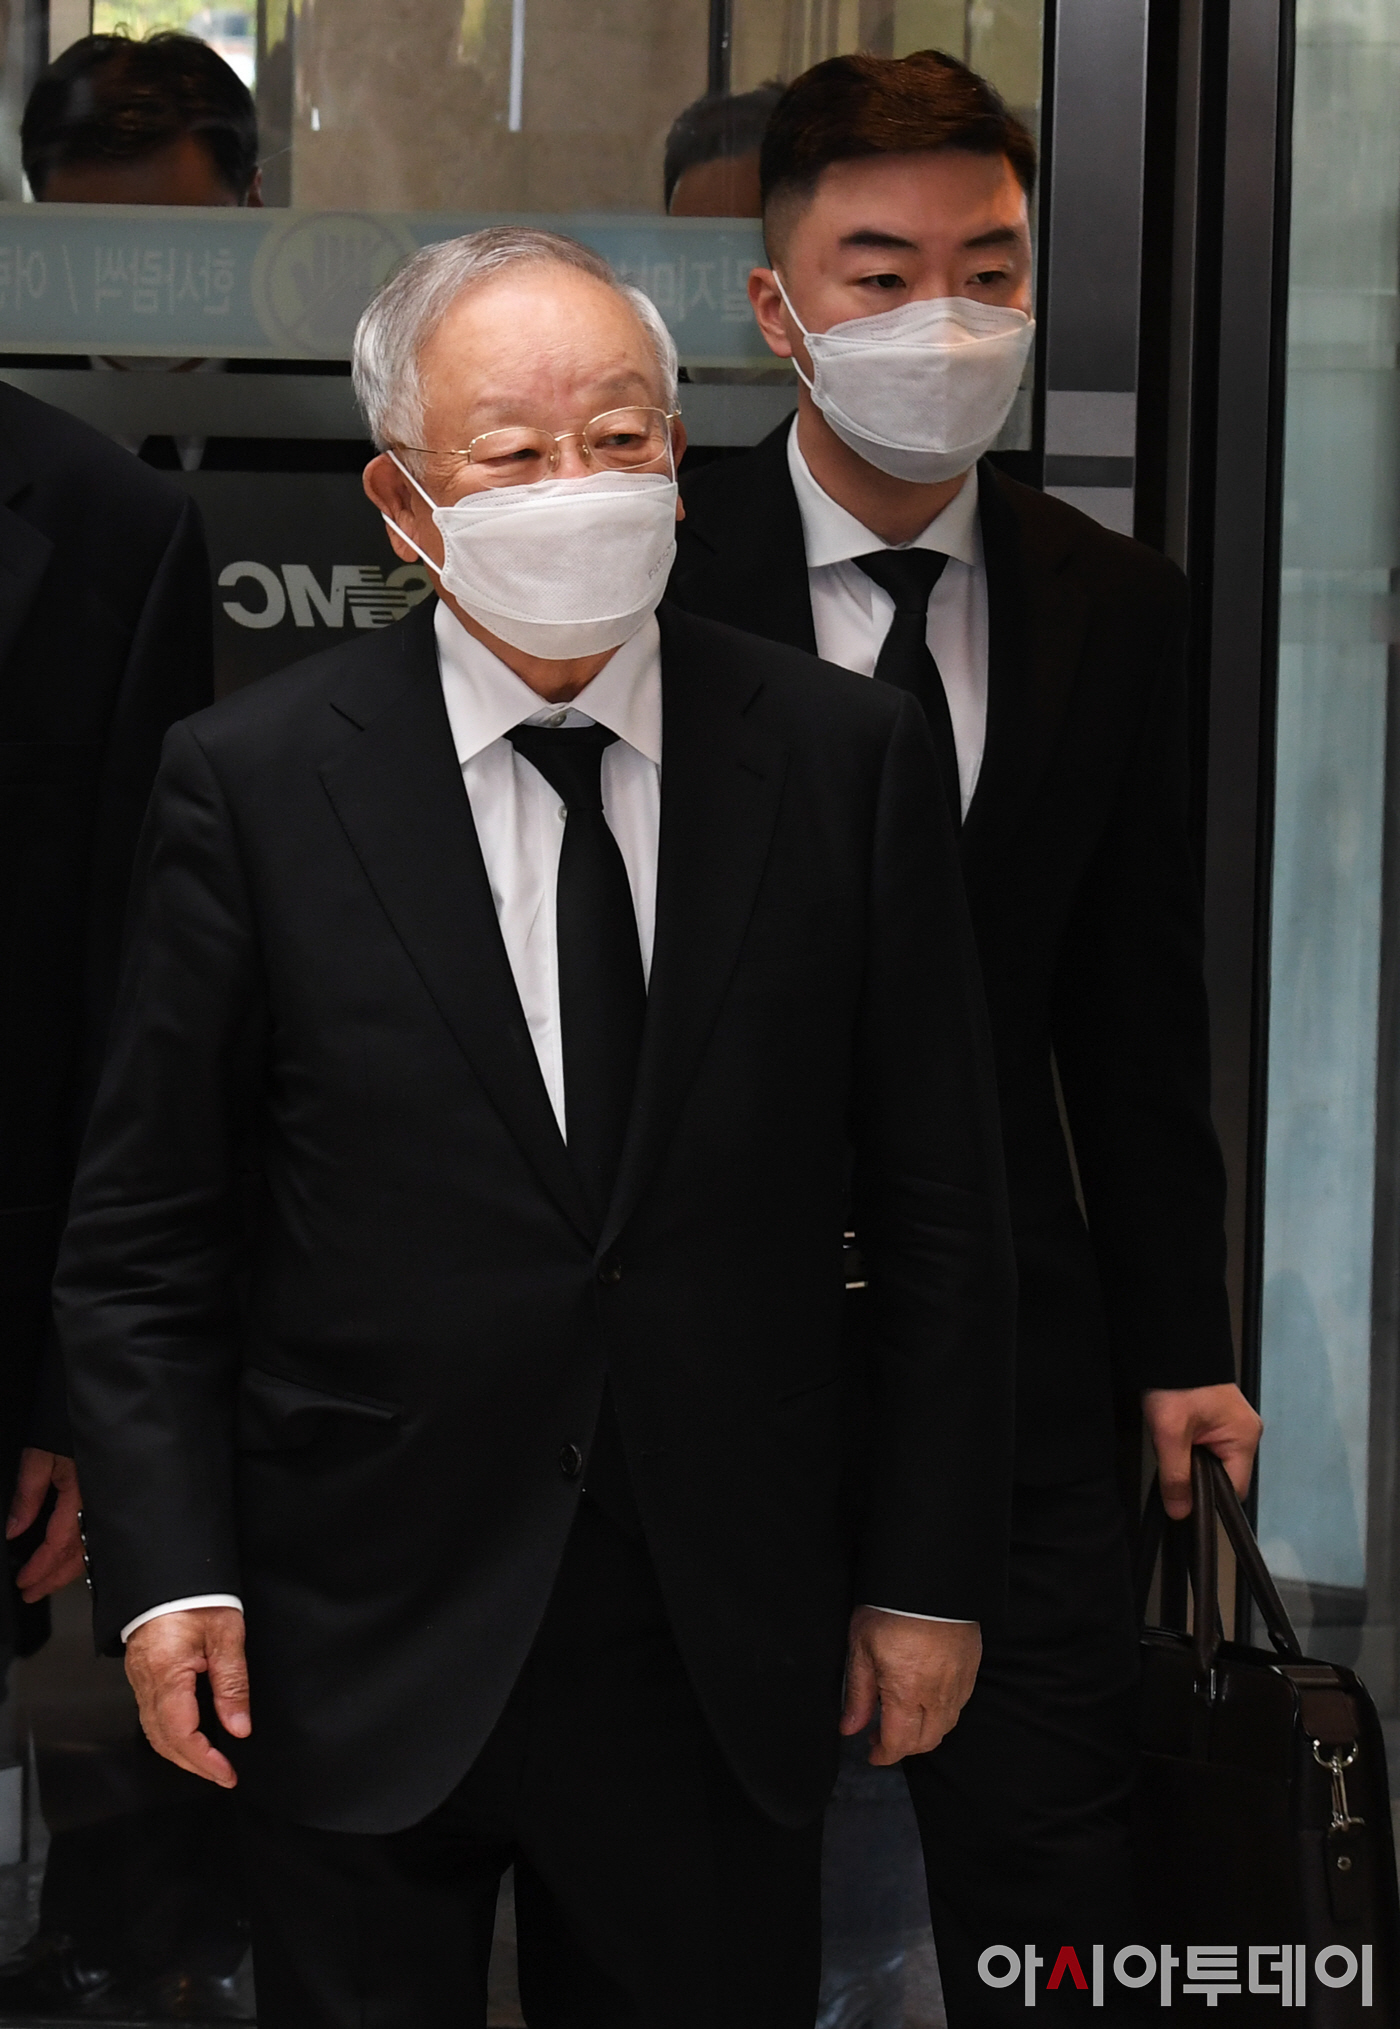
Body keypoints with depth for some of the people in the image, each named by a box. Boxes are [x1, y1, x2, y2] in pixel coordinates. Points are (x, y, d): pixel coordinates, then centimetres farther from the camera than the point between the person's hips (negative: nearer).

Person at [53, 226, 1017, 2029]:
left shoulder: (846, 758, -1)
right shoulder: (254, 781, -4)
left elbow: (936, 1209, 3)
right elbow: (143, 1237, -1)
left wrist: (930, 1574, 2)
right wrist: (170, 1571, -8)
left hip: (729, 1659, 1)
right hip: (360, 1660, -1)